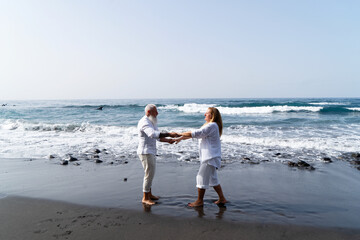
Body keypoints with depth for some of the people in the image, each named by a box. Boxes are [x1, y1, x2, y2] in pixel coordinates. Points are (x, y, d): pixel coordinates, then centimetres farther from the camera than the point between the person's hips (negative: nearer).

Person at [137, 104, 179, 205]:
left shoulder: (152, 123, 15)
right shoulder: (144, 122, -18)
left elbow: (158, 136, 16)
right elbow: (153, 134, -36)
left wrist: (168, 140, -3)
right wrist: (169, 134, -37)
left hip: (151, 152, 10)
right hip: (145, 152, -10)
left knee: (150, 173, 16)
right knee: (149, 174, -6)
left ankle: (149, 194, 29)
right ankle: (145, 198, 5)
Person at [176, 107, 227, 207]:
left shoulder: (212, 126, -17)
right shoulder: (209, 125, 16)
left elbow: (196, 133, -22)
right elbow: (196, 134, 15)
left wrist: (180, 134, -14)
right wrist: (181, 138, 9)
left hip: (210, 157, -10)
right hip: (209, 157, 10)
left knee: (202, 177, -1)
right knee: (212, 178, 16)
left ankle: (199, 201, 11)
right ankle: (222, 199, 24)